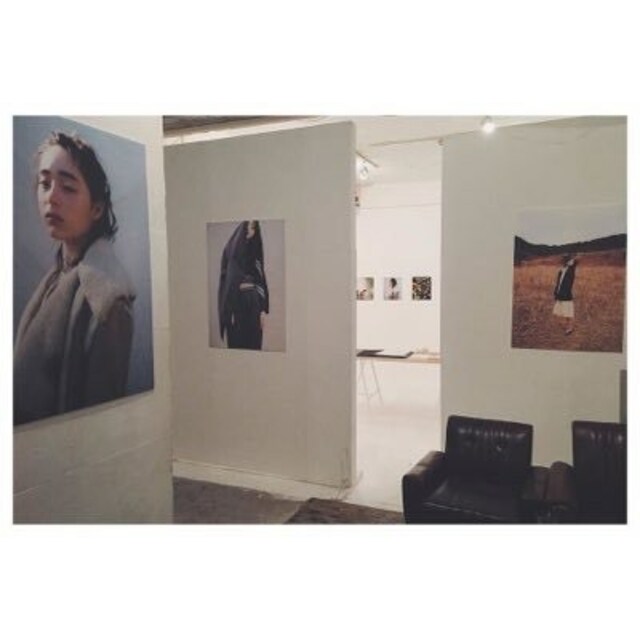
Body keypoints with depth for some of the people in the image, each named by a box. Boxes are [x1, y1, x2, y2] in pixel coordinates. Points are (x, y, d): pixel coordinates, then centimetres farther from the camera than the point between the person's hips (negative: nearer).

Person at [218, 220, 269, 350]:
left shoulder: (256, 251, 12)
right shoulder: (232, 250, 0)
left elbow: (261, 280, 10)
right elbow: (227, 278, -6)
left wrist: (263, 309, 1)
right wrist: (229, 311, -13)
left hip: (254, 302, 4)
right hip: (237, 301, -4)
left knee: (254, 342, 5)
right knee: (237, 342, 1)